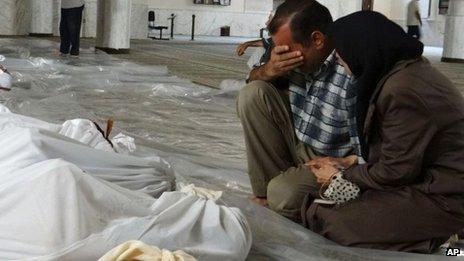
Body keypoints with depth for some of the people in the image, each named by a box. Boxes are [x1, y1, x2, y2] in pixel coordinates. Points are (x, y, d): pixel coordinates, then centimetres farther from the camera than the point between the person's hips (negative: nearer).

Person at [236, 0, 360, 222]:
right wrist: (269, 70, -16)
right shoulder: (299, 53, -11)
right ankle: (267, 188, -6)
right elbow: (253, 79, 5)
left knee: (283, 195, -32)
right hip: (295, 142, 7)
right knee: (252, 95, -12)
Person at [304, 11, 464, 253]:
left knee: (321, 217, -11)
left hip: (440, 199, -10)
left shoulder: (402, 90, -25)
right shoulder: (408, 68, 6)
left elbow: (397, 171, -19)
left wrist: (341, 176, -4)